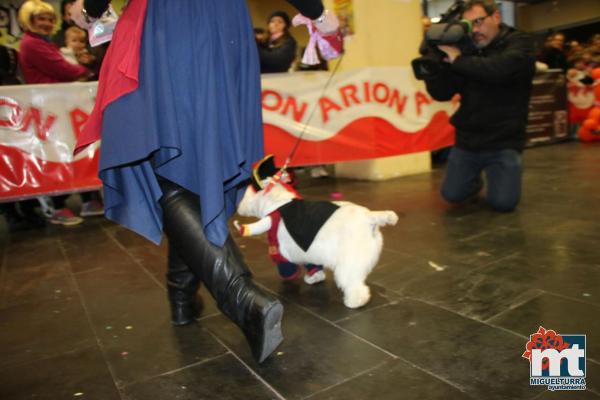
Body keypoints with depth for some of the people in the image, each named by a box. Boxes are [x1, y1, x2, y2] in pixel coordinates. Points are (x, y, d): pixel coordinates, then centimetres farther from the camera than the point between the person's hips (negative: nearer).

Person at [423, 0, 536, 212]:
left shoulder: (519, 43, -6)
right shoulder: (465, 50, 4)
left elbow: (500, 70, -29)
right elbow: (441, 94, 0)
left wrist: (458, 60, -23)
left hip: (504, 142, -3)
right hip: (468, 139, 3)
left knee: (503, 202, -11)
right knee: (452, 194, 0)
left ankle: (511, 170, 23)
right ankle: (475, 179, 33)